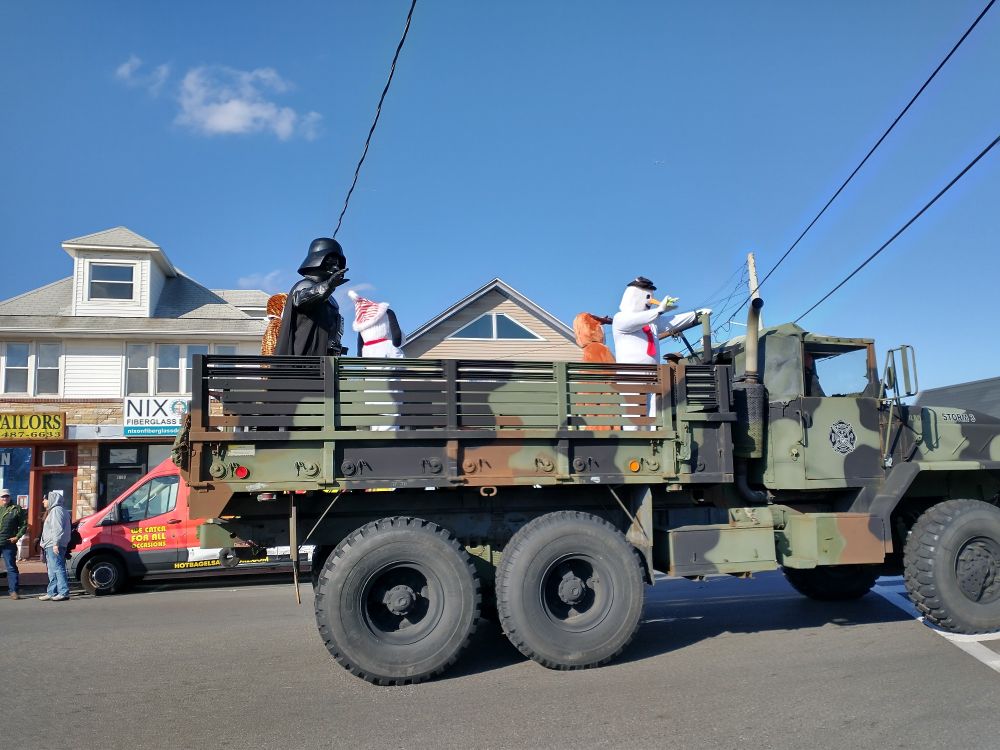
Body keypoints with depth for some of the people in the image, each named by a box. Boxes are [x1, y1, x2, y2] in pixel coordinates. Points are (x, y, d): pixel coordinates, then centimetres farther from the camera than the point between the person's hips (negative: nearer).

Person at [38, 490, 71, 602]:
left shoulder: (56, 510, -10)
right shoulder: (52, 510, 24)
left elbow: (57, 529, -20)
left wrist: (56, 543, -25)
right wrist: (44, 543, 24)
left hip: (54, 546, -11)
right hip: (50, 546, 11)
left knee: (57, 568, -13)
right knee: (52, 570, 12)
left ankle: (64, 592, -15)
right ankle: (51, 593, 16)